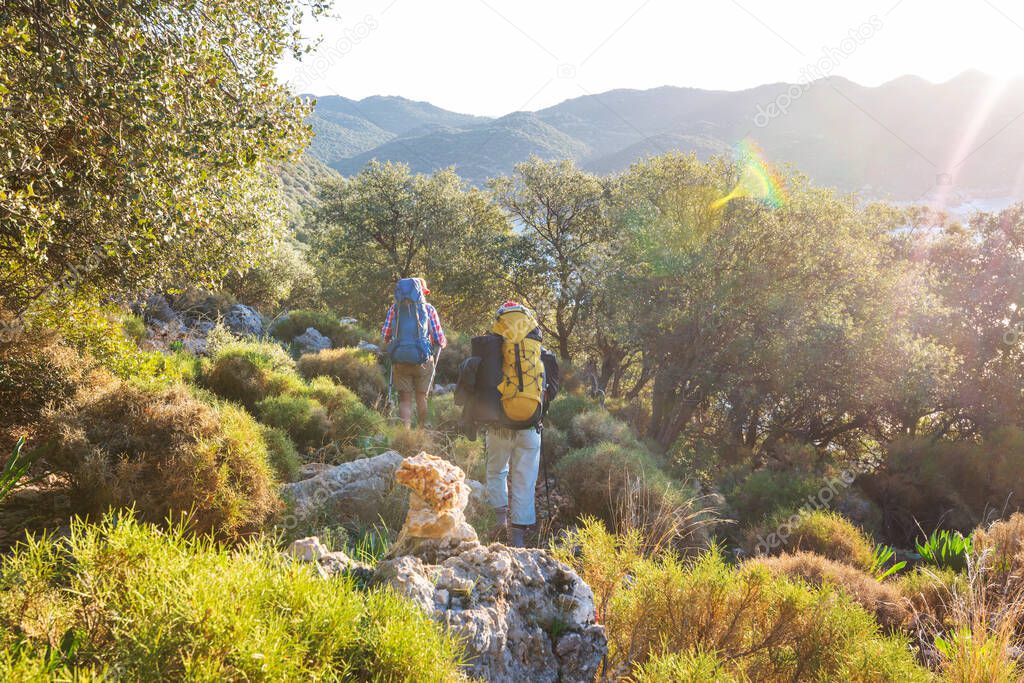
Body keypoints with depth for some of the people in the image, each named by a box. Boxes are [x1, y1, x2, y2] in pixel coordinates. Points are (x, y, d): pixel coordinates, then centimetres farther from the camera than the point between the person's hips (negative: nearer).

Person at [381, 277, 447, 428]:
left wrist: (388, 346, 22)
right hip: (423, 360, -1)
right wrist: (443, 343, 20)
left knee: (405, 399, 7)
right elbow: (440, 340, -2)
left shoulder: (395, 308, 3)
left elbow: (384, 335, 1)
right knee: (421, 397, 16)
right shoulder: (429, 309, -1)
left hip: (399, 360, 1)